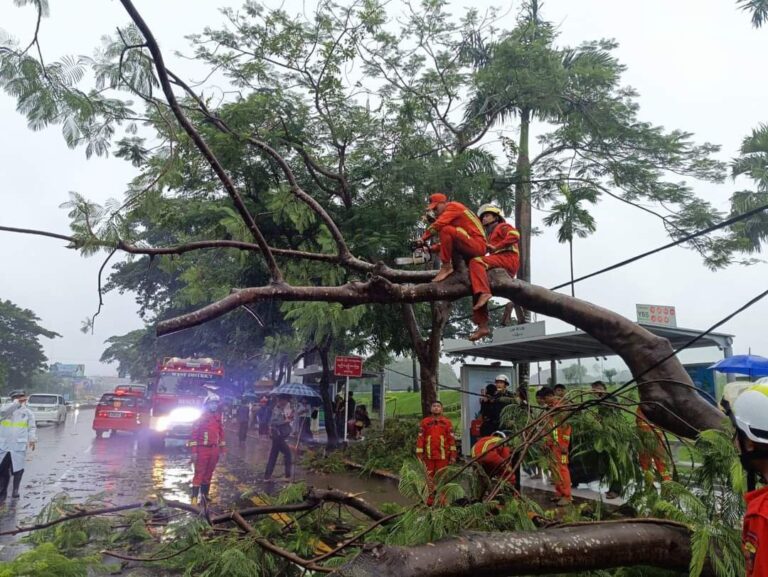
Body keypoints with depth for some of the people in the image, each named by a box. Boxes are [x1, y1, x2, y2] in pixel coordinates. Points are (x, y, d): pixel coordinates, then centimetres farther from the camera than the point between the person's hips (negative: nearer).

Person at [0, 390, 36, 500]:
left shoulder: (27, 411, 5)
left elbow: (32, 427, 7)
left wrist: (32, 439, -5)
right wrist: (17, 403, -29)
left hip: (19, 445, 0)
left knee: (18, 468, -2)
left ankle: (15, 490, 13)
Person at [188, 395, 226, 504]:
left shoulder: (218, 419, 10)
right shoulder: (201, 418, -9)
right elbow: (193, 434, -11)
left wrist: (222, 449, 13)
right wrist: (193, 451, -15)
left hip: (214, 450, 6)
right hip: (202, 450, -6)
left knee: (209, 474, 13)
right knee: (199, 473, -5)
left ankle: (204, 494, 23)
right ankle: (194, 497, -3)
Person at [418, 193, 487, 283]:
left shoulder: (453, 206, -2)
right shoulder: (451, 212, 23)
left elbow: (437, 225, -17)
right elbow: (447, 241, 18)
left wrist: (423, 239, -9)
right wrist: (431, 248, 8)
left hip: (478, 246, -10)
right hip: (470, 248, 10)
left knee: (446, 230, -22)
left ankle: (446, 267, -16)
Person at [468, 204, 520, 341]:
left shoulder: (502, 226, 13)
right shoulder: (490, 235, 37)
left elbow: (515, 235, -9)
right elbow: (482, 252, 24)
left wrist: (496, 247, -12)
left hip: (508, 258, -8)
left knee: (476, 262, -27)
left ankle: (484, 293, -45)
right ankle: (483, 326, -1)